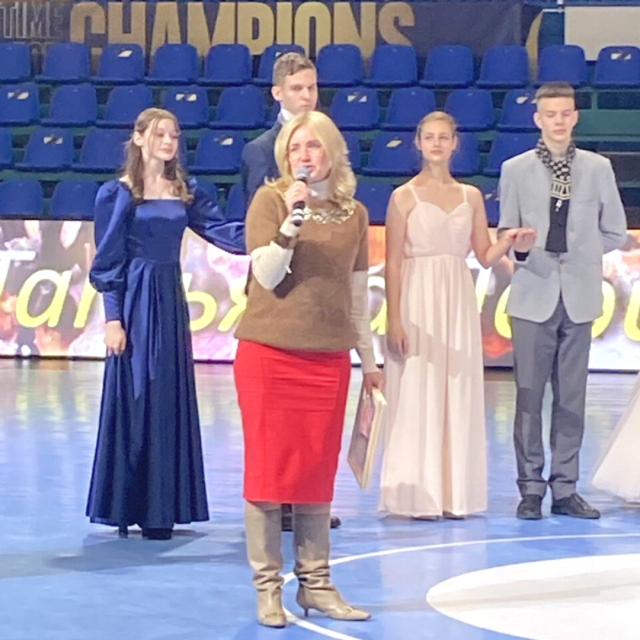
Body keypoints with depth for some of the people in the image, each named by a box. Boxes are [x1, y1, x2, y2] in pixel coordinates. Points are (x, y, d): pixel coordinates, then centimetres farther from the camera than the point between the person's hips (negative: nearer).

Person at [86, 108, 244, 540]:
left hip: (172, 303, 5)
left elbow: (225, 232, 3)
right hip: (135, 306, -5)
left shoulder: (186, 193, 11)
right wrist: (112, 318, -10)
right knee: (134, 402, -3)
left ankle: (162, 508, 13)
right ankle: (127, 506, 5)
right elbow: (108, 261, -5)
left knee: (172, 402, 6)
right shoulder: (118, 194, -3)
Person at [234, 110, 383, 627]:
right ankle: (268, 587, 5)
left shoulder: (354, 213, 9)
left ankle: (315, 582, 14)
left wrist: (369, 360, 18)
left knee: (318, 472, 6)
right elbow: (267, 275, -11)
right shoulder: (270, 200, -1)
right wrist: (291, 221, -22)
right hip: (268, 352, -3)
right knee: (268, 469, -1)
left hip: (328, 357, 3)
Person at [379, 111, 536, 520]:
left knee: (459, 394, 4)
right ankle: (417, 495, 2)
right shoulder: (405, 196, -1)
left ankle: (454, 493, 11)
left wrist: (510, 241, -10)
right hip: (418, 302, -4)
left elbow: (485, 256, 10)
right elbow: (393, 263, -5)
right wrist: (394, 320, -11)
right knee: (417, 394, -4)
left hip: (459, 303, 4)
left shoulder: (471, 196, 11)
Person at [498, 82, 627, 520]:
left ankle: (566, 489, 12)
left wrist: (579, 255, 4)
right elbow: (505, 233, 4)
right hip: (534, 296, -1)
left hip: (580, 297, 1)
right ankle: (531, 489, 7)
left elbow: (615, 233, 12)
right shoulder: (516, 170, 4)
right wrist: (520, 248, -17)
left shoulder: (598, 168, 7)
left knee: (572, 397, 5)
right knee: (529, 395, -1)